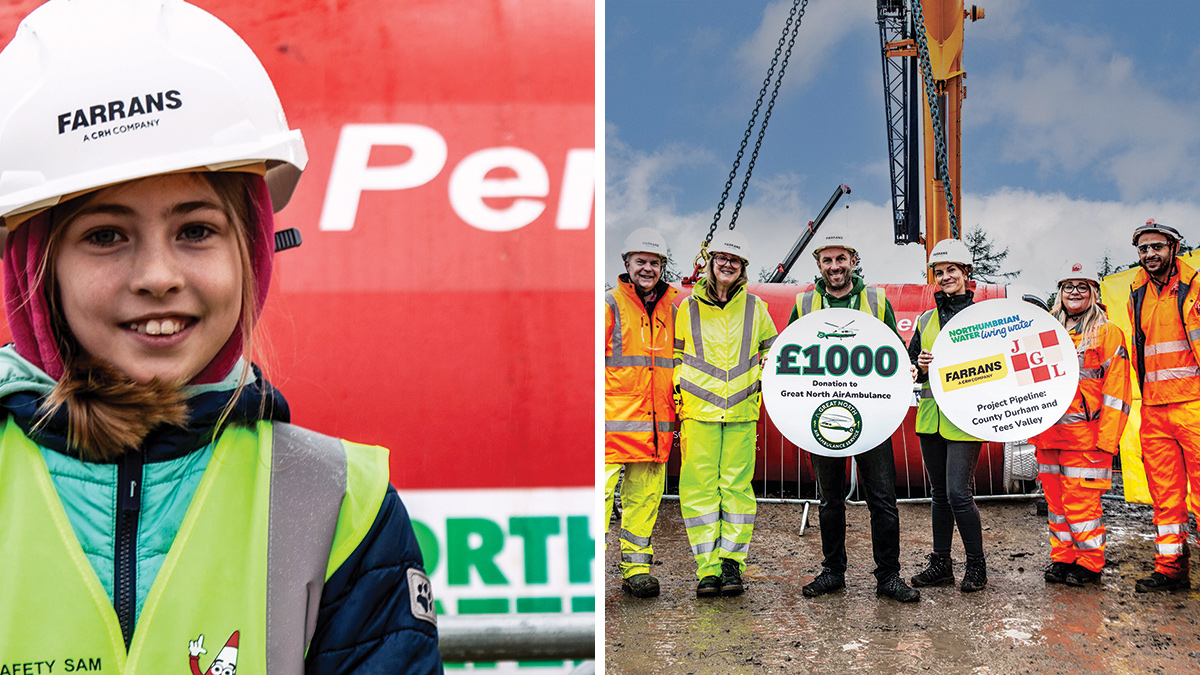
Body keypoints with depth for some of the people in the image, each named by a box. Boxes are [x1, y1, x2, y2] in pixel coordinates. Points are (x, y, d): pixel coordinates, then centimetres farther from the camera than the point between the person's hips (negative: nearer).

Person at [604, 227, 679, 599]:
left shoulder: (672, 310, 13)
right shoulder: (609, 305, -2)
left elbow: (678, 363, 24)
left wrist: (675, 410, 16)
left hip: (655, 425, 5)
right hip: (613, 422, -5)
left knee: (644, 498, 9)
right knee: (600, 493, -9)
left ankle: (636, 568, 18)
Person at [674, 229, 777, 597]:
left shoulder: (755, 308, 10)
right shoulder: (688, 307, 8)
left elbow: (772, 354, 21)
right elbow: (675, 357, 15)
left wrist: (763, 388, 6)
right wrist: (678, 401, 8)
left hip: (742, 413, 1)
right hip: (699, 411, -1)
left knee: (737, 487, -1)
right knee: (699, 487, -6)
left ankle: (731, 562, 5)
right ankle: (708, 568, -3)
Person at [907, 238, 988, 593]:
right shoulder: (926, 320, 14)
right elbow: (910, 367, 16)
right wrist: (920, 366, -5)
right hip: (931, 416, 5)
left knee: (957, 492, -10)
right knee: (939, 493, 10)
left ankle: (976, 566, 3)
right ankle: (941, 564, 19)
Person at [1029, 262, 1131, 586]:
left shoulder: (1108, 334, -1)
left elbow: (1116, 392, -6)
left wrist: (1106, 439, -13)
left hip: (1084, 436, -6)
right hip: (1048, 435, 6)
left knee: (1081, 500, -6)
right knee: (1055, 499, 9)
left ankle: (1089, 563, 7)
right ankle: (1062, 558, 20)